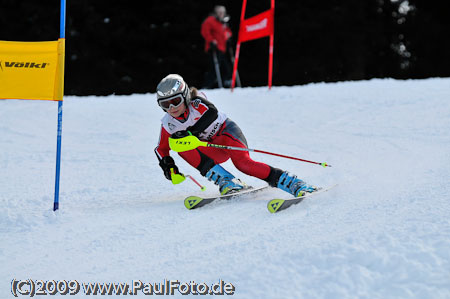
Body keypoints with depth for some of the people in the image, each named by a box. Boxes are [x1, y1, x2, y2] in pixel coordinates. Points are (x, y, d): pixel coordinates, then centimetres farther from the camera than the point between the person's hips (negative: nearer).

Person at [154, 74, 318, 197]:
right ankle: (226, 181, -25)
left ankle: (293, 183, -31)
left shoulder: (196, 103, -20)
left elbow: (211, 112, -42)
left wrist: (189, 133, -50)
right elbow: (161, 149, 8)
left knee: (242, 162, -34)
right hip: (215, 152, 5)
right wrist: (168, 167, -13)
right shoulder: (168, 125, -6)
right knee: (181, 147, -23)